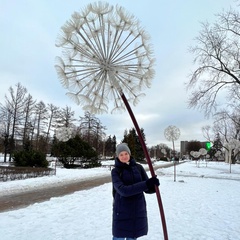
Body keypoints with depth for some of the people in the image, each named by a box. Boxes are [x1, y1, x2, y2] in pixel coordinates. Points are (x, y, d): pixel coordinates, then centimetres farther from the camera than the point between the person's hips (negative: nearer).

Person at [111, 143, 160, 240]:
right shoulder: (115, 171, -9)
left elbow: (147, 189, -2)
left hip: (138, 210, 3)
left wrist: (153, 186, -26)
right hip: (122, 211, -3)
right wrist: (146, 184, -31)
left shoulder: (138, 167, -1)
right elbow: (123, 190, -23)